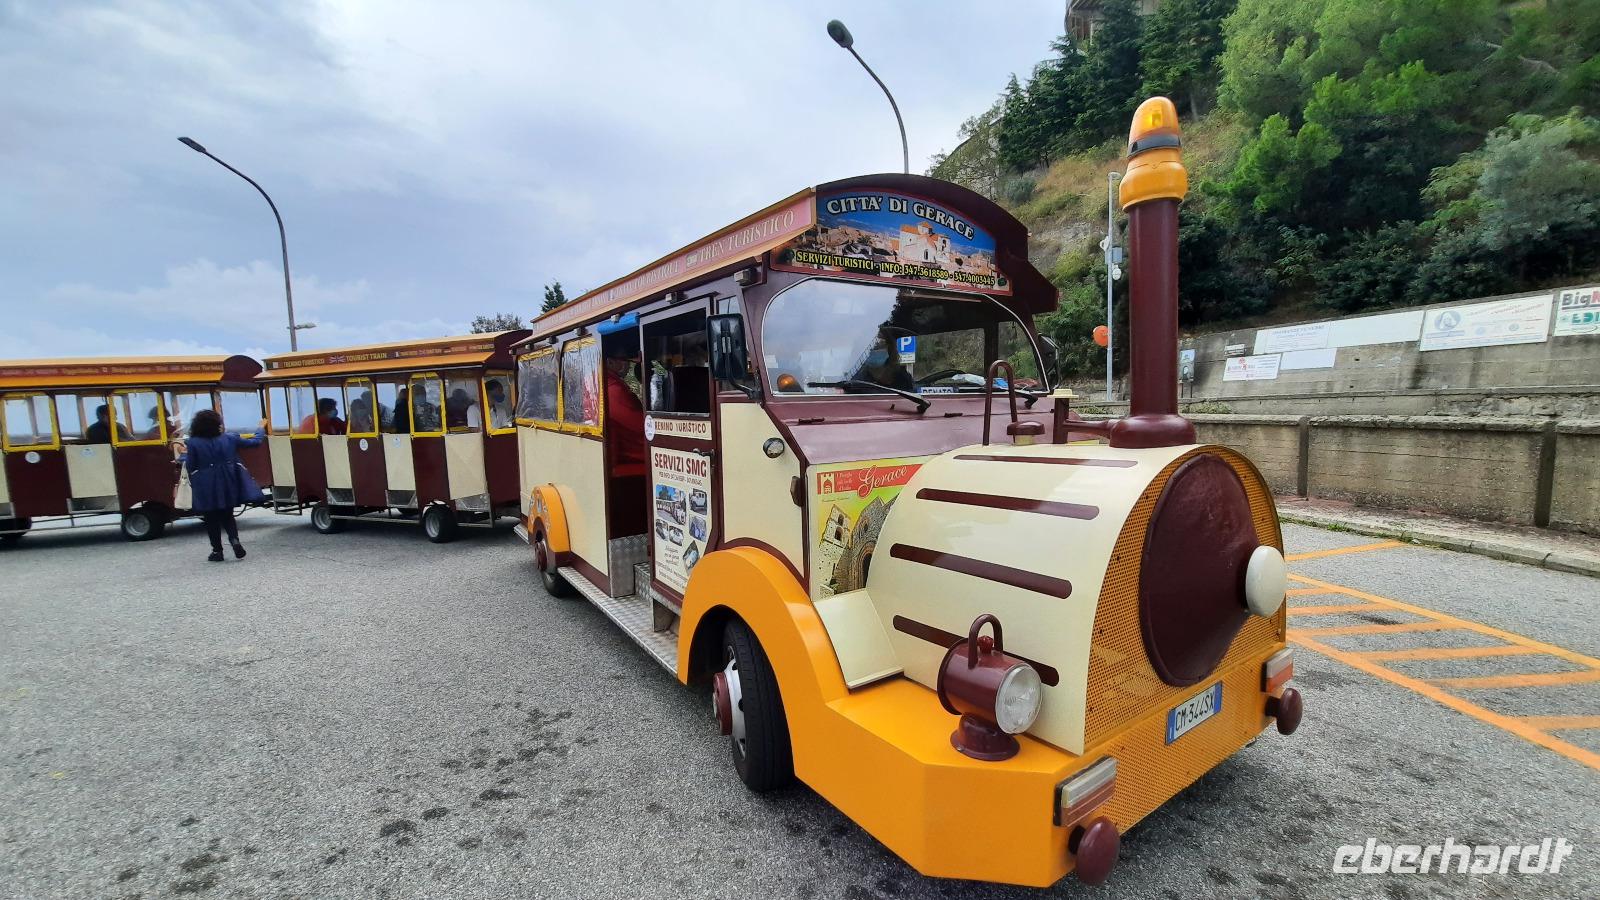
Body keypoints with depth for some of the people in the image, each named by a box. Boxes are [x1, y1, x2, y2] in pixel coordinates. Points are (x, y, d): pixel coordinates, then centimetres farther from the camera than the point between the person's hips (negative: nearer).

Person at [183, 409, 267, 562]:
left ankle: (217, 551, 14)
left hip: (207, 488, -2)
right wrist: (262, 429, 27)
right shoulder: (229, 438, -1)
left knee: (212, 519, 10)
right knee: (227, 516, 16)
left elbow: (190, 466, -6)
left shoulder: (194, 443, -8)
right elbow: (254, 442, 11)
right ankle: (234, 540, -8)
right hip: (227, 485, 3)